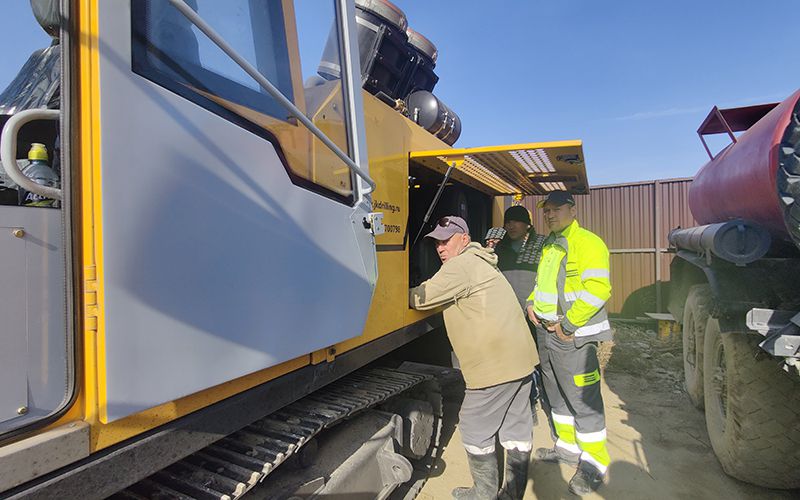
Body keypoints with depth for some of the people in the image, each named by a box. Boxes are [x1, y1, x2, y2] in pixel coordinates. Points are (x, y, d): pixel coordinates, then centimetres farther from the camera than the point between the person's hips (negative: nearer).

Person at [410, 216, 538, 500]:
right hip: (520, 358, 10)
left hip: (494, 365, -10)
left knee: (475, 428, 7)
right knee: (516, 426, 17)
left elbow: (423, 297, -19)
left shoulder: (461, 266, -14)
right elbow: (442, 296, 24)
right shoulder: (479, 261, 18)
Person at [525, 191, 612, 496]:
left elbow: (598, 288, -22)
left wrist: (568, 324, -21)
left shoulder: (587, 242, -13)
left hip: (572, 336, -9)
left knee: (583, 400, 2)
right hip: (546, 333, 9)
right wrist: (532, 303, 7)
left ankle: (594, 464, 18)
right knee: (557, 394, 20)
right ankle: (568, 446, 37)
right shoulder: (549, 246, 15)